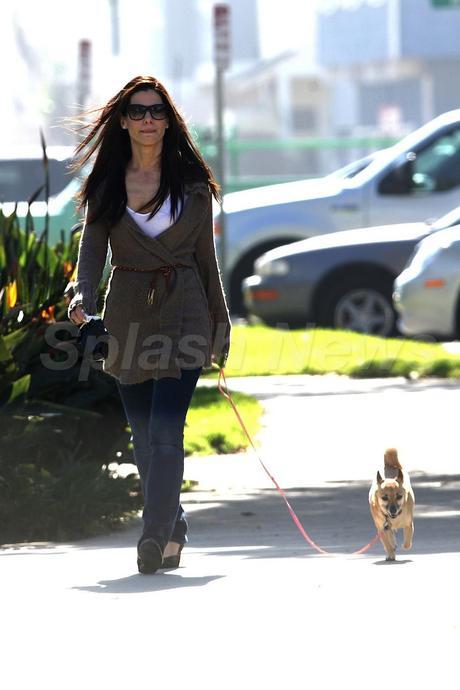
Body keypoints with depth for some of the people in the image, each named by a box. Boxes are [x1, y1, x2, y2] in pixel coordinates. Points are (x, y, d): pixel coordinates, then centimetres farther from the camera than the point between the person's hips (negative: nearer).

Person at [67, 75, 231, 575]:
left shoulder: (192, 183, 3)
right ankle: (173, 530, 24)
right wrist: (83, 295, -21)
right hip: (128, 315, 3)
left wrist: (220, 325, 10)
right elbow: (92, 246, -1)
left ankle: (156, 535, -21)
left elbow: (206, 257, 8)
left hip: (183, 313, -3)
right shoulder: (106, 183, 6)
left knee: (166, 430, -16)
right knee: (143, 437, 7)